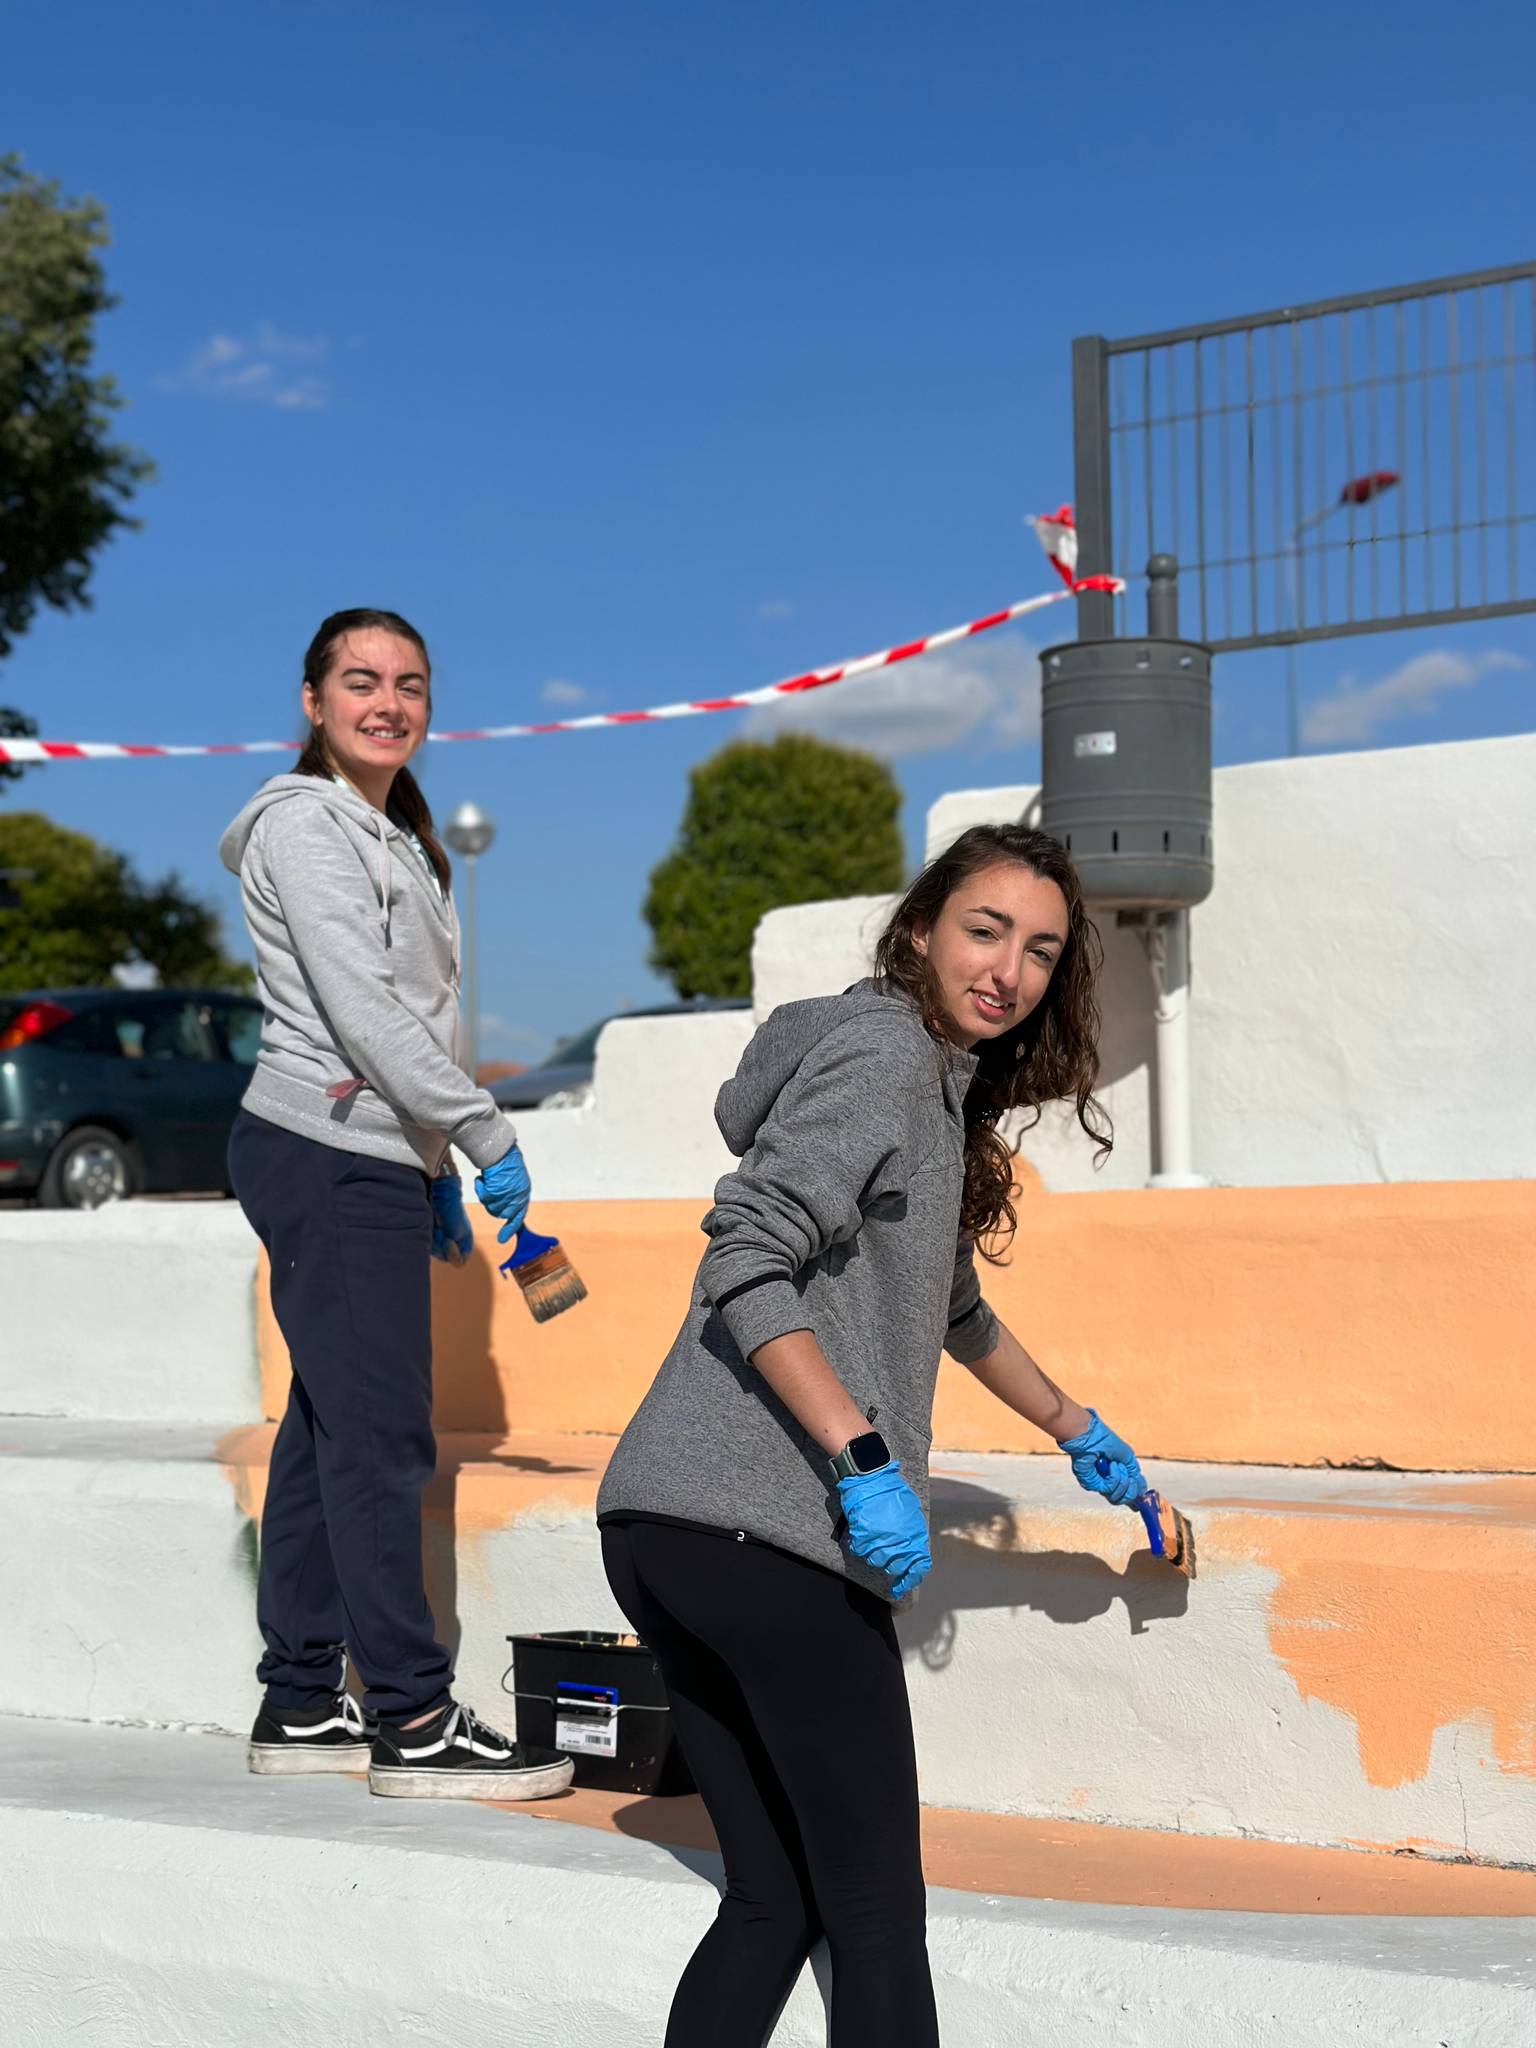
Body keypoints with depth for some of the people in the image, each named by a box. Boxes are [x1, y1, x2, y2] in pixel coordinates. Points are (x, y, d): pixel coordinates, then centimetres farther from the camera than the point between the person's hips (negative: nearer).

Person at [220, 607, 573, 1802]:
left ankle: (301, 1705, 17)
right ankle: (413, 1723, -5)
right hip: (327, 1160, -10)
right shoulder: (305, 825, -10)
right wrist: (487, 1136, -14)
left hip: (370, 1161, 10)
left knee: (330, 1433, 11)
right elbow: (364, 1013, -18)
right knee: (380, 1439, -9)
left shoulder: (394, 836, 20)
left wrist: (435, 1177, 19)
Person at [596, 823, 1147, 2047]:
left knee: (773, 1903, 13)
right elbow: (747, 1263, -17)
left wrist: (1074, 1428, 53)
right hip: (770, 1538, -10)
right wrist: (865, 1458, -20)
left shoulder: (941, 1089, 25)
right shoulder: (879, 1048, -5)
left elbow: (950, 1305, 41)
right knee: (878, 1919, -3)